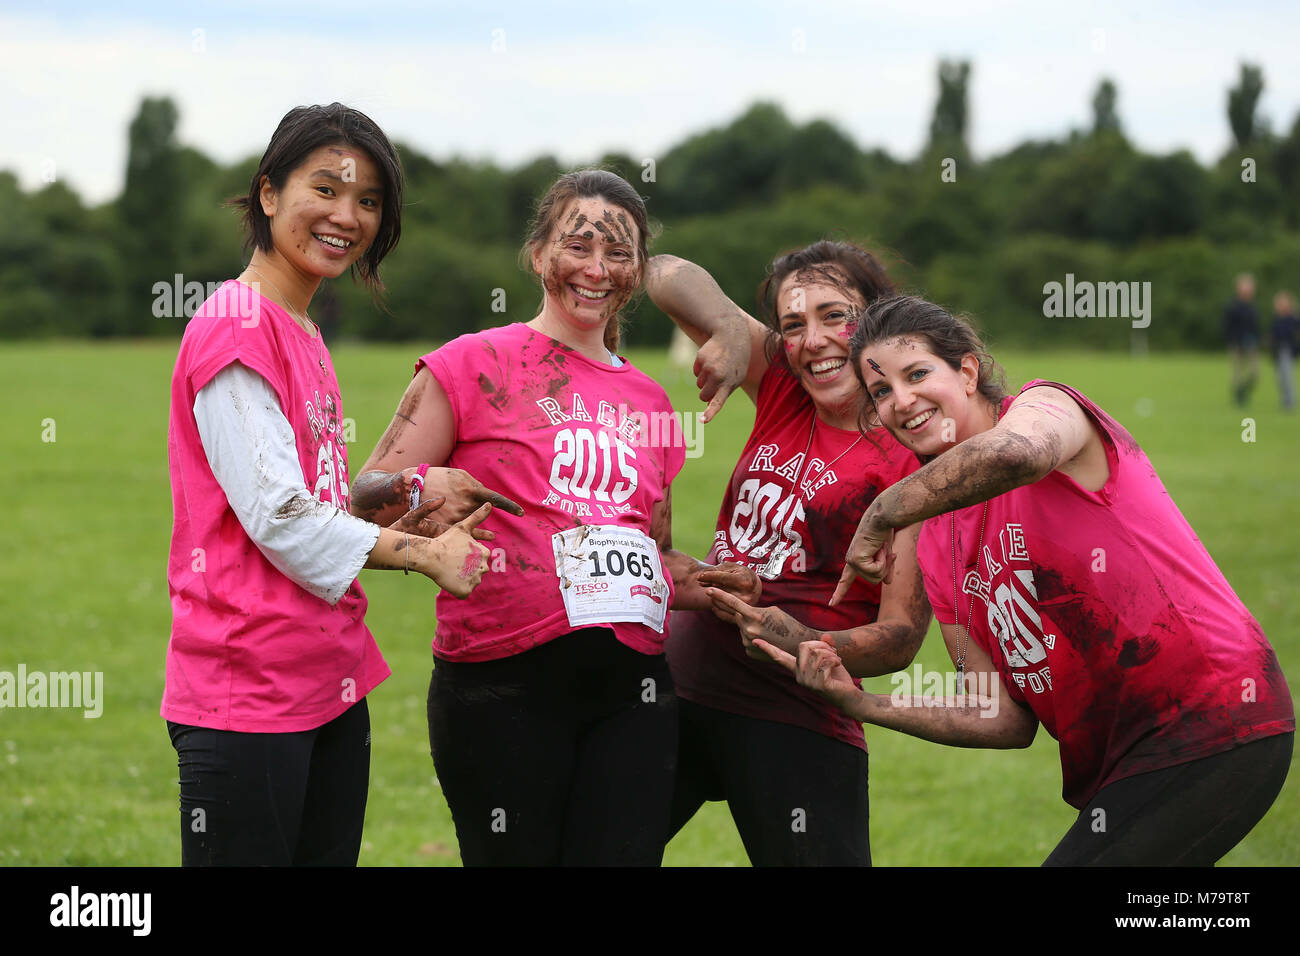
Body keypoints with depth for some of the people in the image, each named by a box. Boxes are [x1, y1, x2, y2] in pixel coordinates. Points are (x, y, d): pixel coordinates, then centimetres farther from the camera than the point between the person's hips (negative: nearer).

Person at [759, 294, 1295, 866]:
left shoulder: (1046, 404, -6)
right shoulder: (935, 546, 14)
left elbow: (1015, 452, -35)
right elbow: (1006, 720, 11)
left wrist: (881, 515, -21)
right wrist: (859, 704, 0)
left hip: (1213, 730, -8)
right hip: (1120, 766, 8)